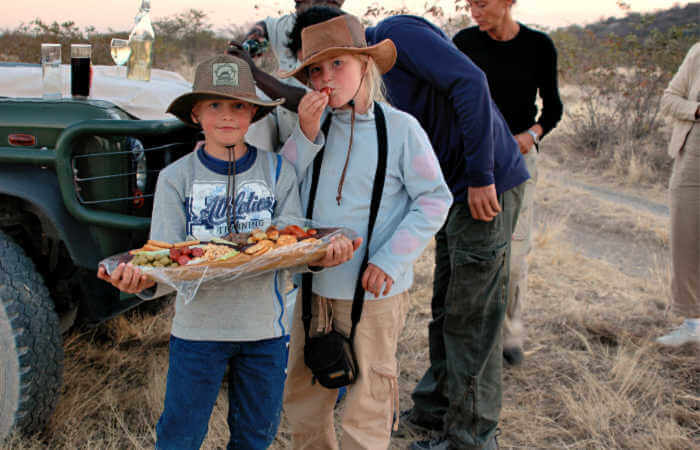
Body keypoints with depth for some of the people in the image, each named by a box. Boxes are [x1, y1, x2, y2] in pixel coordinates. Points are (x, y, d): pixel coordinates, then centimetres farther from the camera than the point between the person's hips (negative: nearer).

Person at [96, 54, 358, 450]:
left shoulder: (278, 172, -2)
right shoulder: (176, 178, -3)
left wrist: (318, 257, -30)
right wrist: (145, 281, -32)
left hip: (264, 327, 1)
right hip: (197, 326, -1)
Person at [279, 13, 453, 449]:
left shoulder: (400, 128, -9)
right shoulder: (317, 125, 3)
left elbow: (435, 200, -8)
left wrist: (391, 259, -16)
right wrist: (306, 135, -13)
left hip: (374, 291, -4)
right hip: (315, 285, 5)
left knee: (366, 405, 6)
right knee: (302, 396, 17)